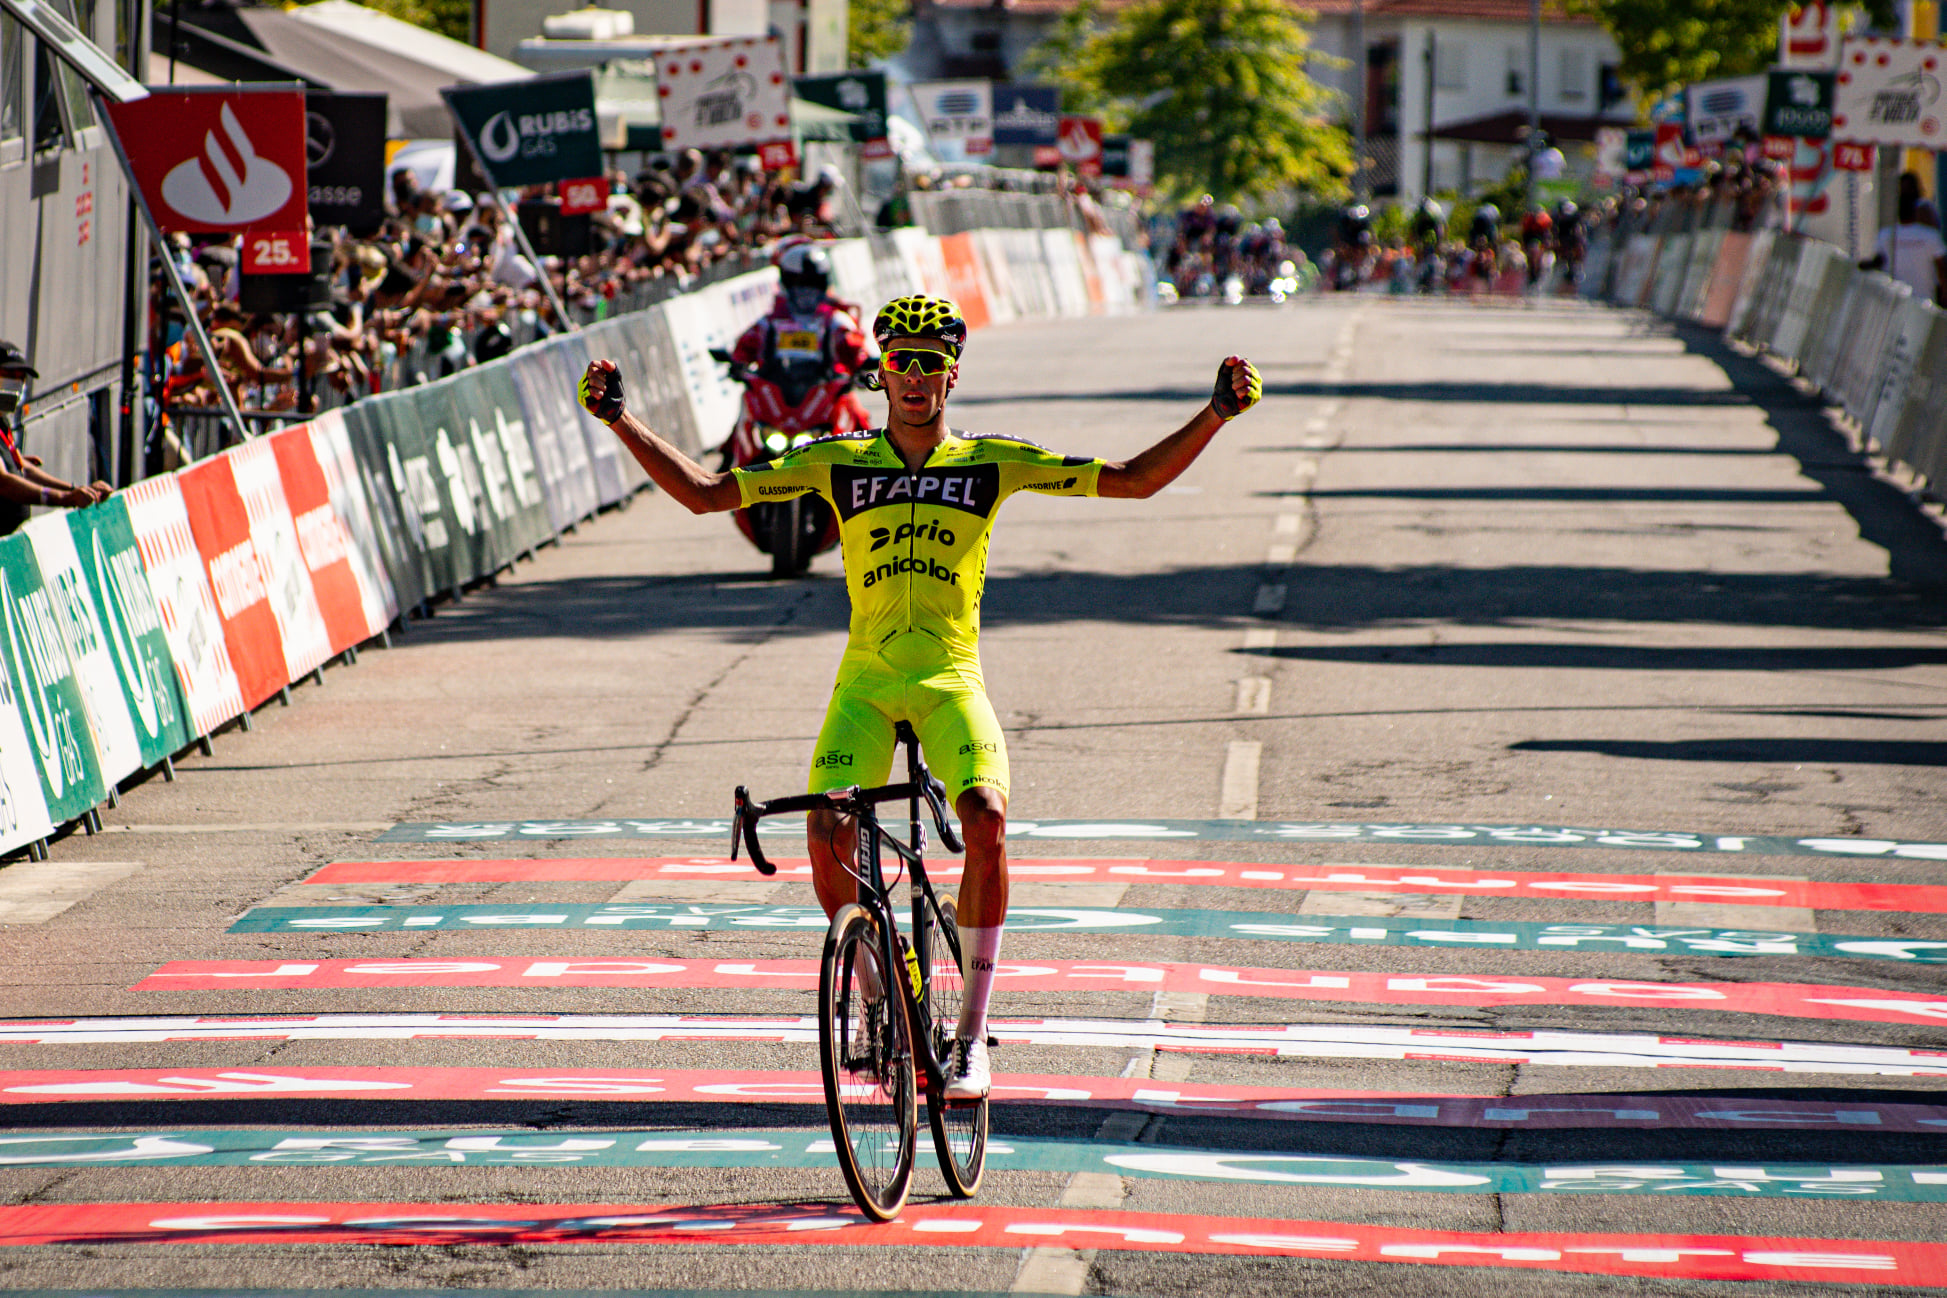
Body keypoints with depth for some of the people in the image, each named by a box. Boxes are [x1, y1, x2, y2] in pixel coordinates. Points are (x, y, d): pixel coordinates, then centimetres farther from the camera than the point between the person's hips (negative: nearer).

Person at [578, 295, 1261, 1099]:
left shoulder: (990, 462, 5)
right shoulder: (839, 462, 6)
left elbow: (1134, 480, 4)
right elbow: (704, 494, 6)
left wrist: (1217, 413, -7)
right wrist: (620, 420, -2)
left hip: (951, 680, -1)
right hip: (866, 680, 1)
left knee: (985, 815, -28)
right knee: (826, 832, -22)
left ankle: (970, 1034, -17)